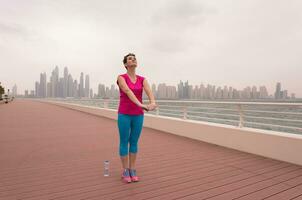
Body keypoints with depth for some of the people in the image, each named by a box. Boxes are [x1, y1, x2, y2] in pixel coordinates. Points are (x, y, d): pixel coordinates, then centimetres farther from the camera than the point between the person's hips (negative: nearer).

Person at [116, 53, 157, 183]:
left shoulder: (142, 79, 7)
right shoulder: (121, 78, -5)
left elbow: (149, 91, -14)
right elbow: (128, 92, -25)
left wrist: (152, 103, -36)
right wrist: (140, 104, -40)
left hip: (138, 115, 4)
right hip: (124, 114, -3)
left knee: (134, 142, 11)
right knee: (124, 142, 5)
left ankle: (132, 170, 24)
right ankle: (125, 171, 20)